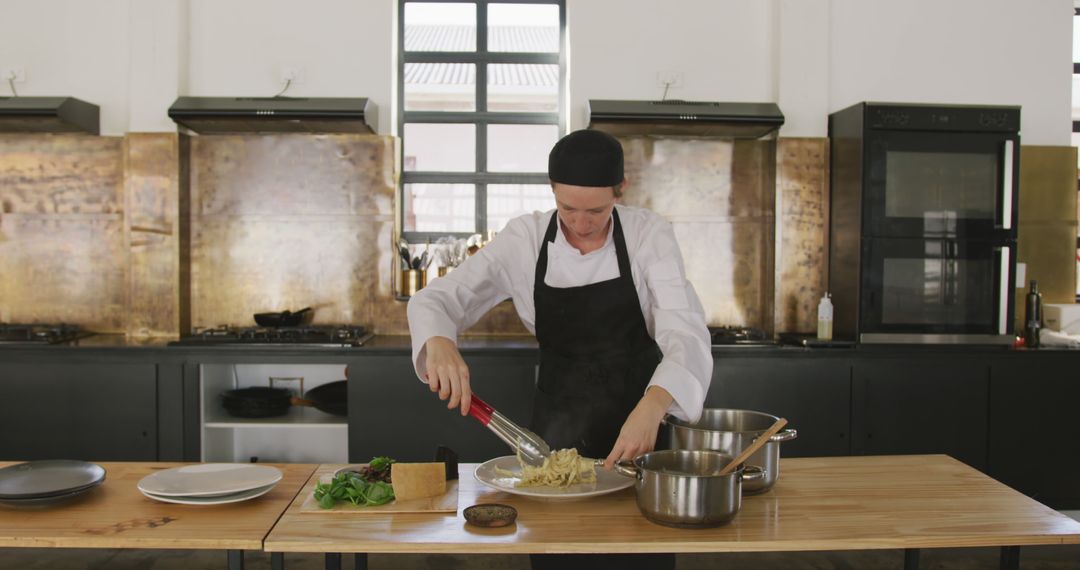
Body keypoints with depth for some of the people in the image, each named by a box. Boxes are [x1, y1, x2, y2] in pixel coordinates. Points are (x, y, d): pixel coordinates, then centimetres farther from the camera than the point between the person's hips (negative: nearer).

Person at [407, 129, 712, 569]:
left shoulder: (649, 235, -15)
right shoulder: (524, 239, -12)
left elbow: (686, 331, -25)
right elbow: (433, 300, -13)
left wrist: (652, 407, -44)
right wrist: (439, 343, -37)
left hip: (639, 413, 0)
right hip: (558, 420, 1)